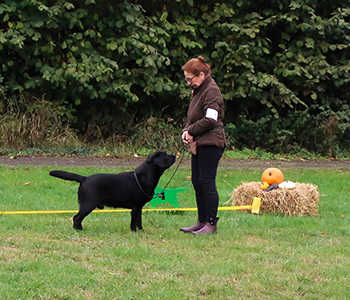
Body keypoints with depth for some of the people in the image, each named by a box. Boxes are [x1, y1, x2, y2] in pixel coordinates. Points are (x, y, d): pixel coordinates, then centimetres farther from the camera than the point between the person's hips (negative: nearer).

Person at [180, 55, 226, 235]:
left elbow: (210, 119, -21)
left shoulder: (212, 91, -13)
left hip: (210, 143, -10)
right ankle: (202, 221, 19)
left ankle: (211, 224, -5)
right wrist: (187, 131, 3)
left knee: (207, 182, -9)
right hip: (199, 143, 10)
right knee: (197, 182, 11)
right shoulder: (198, 91, 17)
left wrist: (191, 131, -12)